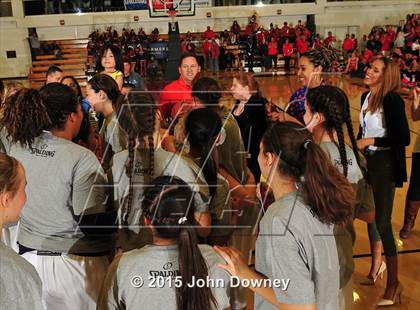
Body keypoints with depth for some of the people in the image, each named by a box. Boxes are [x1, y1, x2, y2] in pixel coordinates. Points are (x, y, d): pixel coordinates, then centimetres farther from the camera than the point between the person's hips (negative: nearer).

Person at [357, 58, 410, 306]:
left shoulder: (392, 100, -18)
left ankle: (394, 284, 12)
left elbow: (403, 138, -20)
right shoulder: (366, 97, 5)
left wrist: (371, 142, -18)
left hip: (384, 164, -8)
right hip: (368, 161, 8)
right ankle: (377, 264, 39)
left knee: (382, 221, -3)